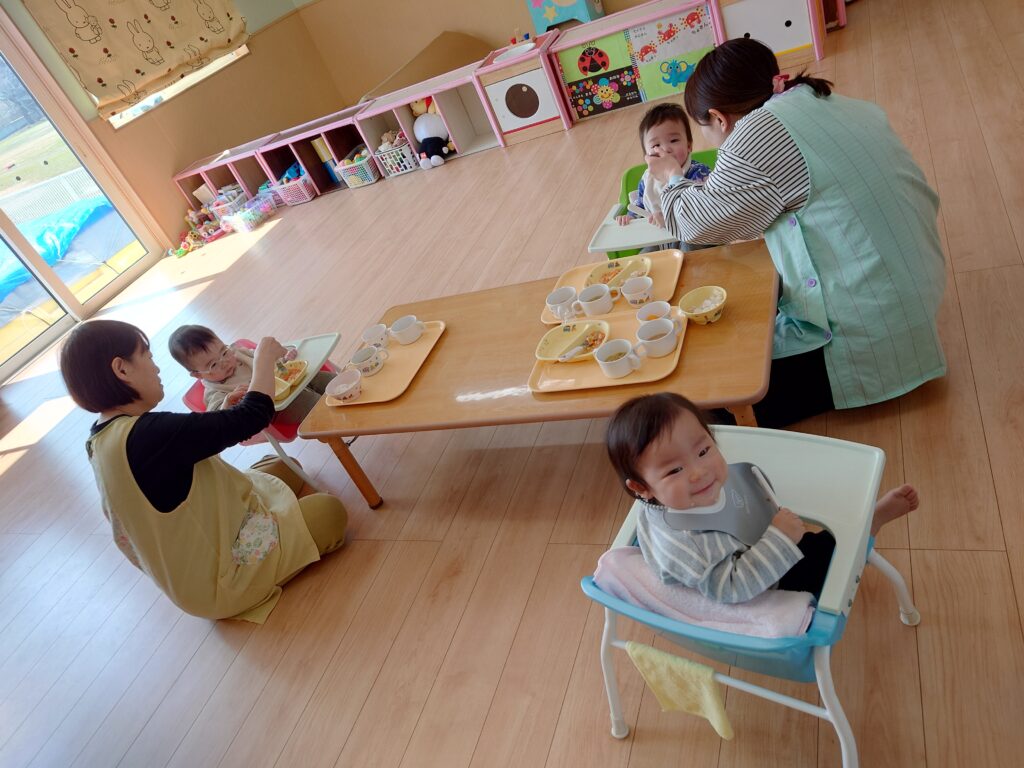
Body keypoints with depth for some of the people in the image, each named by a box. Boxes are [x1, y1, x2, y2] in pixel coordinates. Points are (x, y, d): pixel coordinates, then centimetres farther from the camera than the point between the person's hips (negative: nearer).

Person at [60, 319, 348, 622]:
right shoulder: (149, 435, -34)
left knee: (280, 468, 16)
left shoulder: (102, 437, -3)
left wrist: (223, 411, -2)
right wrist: (265, 359, -14)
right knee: (331, 512, 0)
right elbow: (252, 416, -30)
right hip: (217, 578, -9)